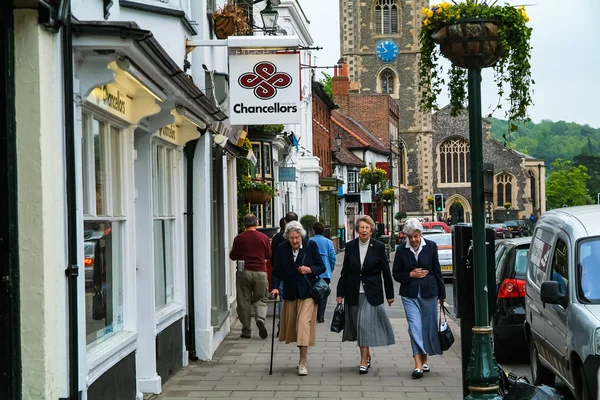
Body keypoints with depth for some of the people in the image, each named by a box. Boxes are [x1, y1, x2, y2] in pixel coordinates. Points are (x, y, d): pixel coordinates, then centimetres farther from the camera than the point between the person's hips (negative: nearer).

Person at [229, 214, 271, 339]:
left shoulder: (239, 238, -3)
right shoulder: (263, 237, 1)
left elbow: (232, 256, 4)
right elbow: (269, 256, 11)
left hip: (243, 272, -1)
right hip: (260, 272, 1)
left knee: (244, 302, 6)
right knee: (260, 300, 10)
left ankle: (246, 331, 6)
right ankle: (261, 319, -18)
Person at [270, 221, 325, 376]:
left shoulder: (311, 245, -6)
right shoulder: (282, 248, -1)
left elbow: (322, 267, 1)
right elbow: (277, 271, 4)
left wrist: (310, 269, -18)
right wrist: (275, 287, -11)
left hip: (307, 292, -4)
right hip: (290, 293, 4)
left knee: (303, 323, -14)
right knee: (292, 325, 11)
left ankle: (303, 362, -13)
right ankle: (304, 355, 31)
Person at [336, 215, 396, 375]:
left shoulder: (378, 247, -3)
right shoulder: (350, 246, 2)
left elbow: (386, 271, 3)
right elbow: (345, 271, 6)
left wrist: (390, 294, 6)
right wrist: (340, 293, 4)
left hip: (371, 292, -3)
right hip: (353, 292, 3)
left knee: (365, 324, -11)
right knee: (358, 325, 9)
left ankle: (364, 362, -10)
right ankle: (367, 355, 28)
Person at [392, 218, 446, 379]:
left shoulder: (431, 246, -1)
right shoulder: (401, 250, 0)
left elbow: (437, 271, 4)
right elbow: (396, 274, 6)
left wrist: (441, 294, 6)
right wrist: (411, 275, -11)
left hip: (429, 293, 1)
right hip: (410, 294, -1)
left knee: (428, 326, 8)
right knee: (414, 326, -9)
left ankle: (424, 360, 26)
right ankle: (418, 365, -13)